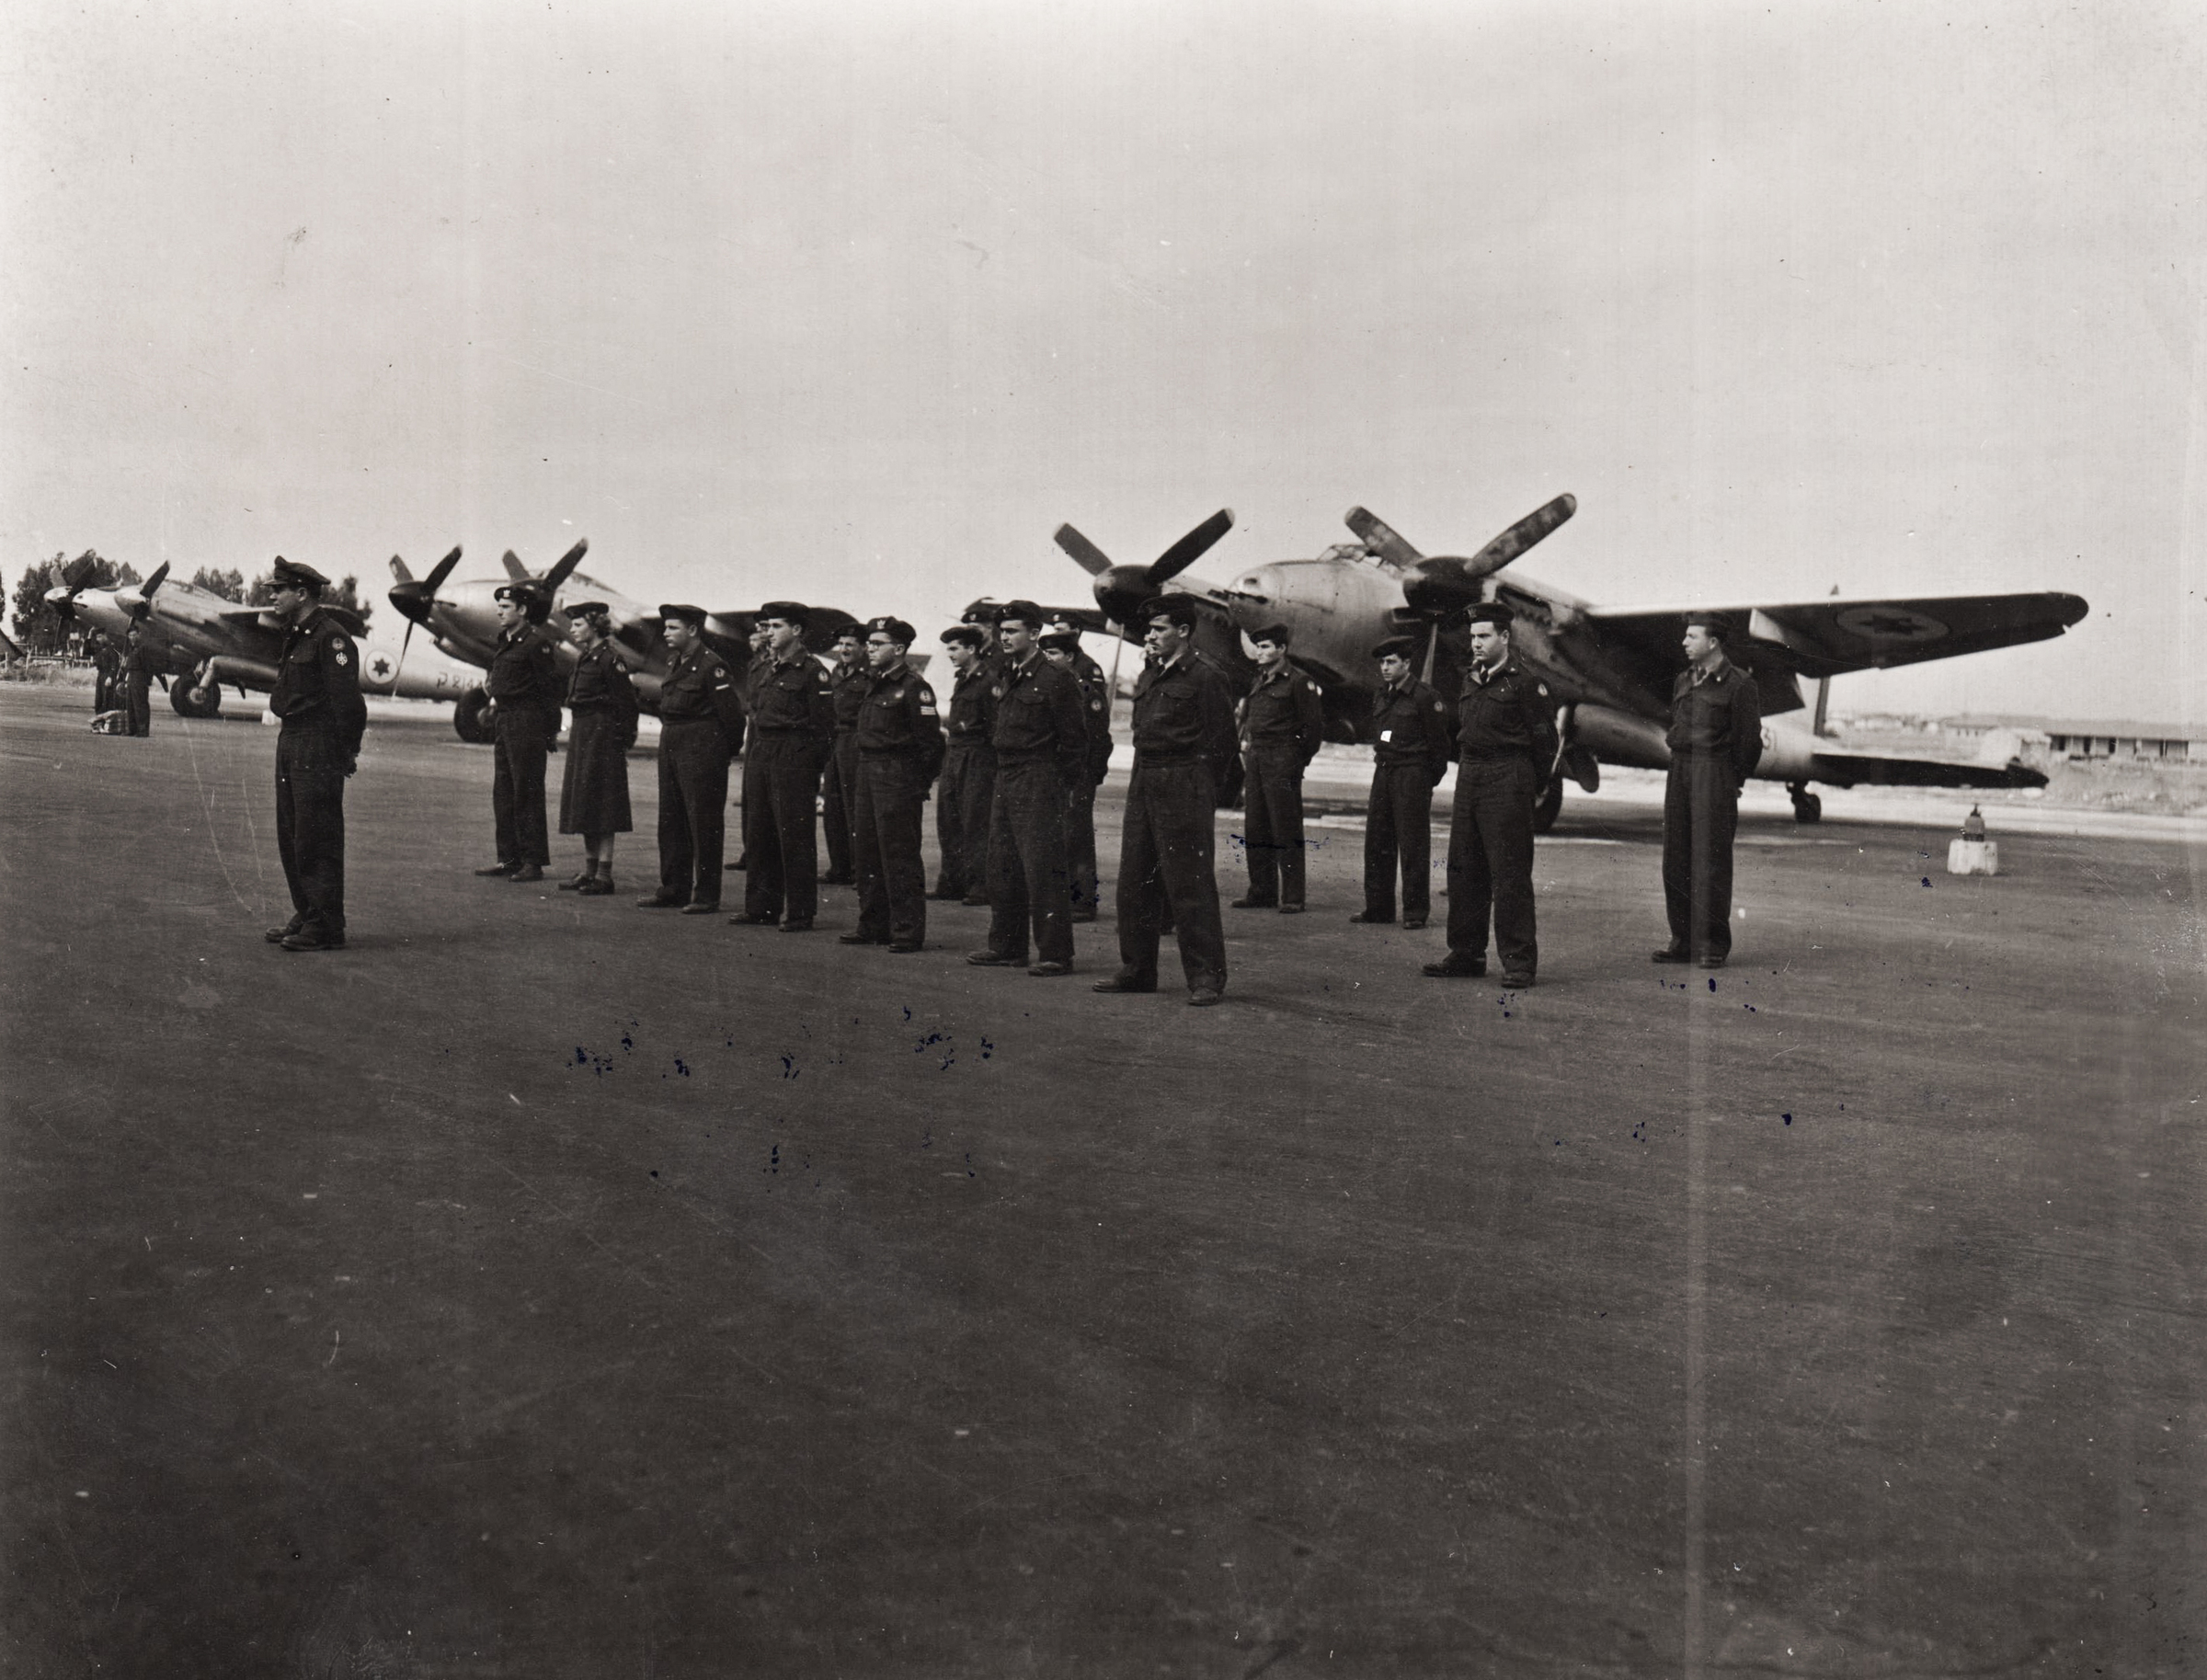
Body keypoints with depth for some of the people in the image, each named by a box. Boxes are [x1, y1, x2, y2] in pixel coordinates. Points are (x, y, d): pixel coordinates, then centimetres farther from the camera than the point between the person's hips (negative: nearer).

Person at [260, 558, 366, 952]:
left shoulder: (331, 636, -14)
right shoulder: (296, 635, 17)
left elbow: (347, 698, -18)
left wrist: (348, 750, -17)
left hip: (319, 747, -10)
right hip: (290, 742, 10)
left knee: (316, 839, -8)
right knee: (290, 836, 14)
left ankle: (327, 928, -3)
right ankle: (306, 916, 23)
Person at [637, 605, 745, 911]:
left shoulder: (710, 665, -14)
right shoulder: (674, 662, 13)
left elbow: (731, 711, -15)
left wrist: (729, 749, -7)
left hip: (703, 750, -9)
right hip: (670, 746, 9)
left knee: (704, 822, -4)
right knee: (671, 820, 12)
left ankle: (706, 895, 2)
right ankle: (673, 889, 21)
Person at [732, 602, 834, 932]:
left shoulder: (812, 671, -7)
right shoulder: (768, 671, 16)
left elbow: (825, 727, -9)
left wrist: (809, 767, -12)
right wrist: (753, 758, 13)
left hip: (794, 759, -8)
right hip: (760, 758, 8)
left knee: (795, 837, -5)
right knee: (758, 836, 11)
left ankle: (800, 914, 0)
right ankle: (760, 906, 21)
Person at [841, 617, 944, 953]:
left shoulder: (913, 688, -11)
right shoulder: (874, 684, 15)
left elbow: (931, 742, -13)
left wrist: (919, 784, -12)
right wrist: (859, 780, 16)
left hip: (898, 778, -9)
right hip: (868, 774, 9)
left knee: (900, 856, -5)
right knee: (866, 852, 12)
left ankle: (908, 930, 0)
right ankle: (873, 925, 22)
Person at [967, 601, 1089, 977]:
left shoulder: (1055, 678, -10)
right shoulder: (1005, 676, 14)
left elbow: (1075, 738, -9)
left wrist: (1062, 784, -9)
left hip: (1039, 781, -9)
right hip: (1005, 778, 9)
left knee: (1043, 869, -8)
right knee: (1002, 867, 12)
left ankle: (1055, 953, -4)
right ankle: (1006, 946, 21)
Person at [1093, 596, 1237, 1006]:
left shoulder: (1205, 678, -7)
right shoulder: (1149, 679, 17)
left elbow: (1220, 744, -8)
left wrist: (1197, 793, -7)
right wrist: (1146, 781, 13)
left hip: (1184, 790, -8)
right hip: (1143, 787, 8)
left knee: (1190, 885, -6)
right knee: (1135, 881, 10)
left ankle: (1206, 977, 0)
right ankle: (1137, 969, 20)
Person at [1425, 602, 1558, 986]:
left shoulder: (1524, 683, -6)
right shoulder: (1470, 681, 15)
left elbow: (1544, 739, -5)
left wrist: (1532, 788, -2)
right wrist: (1467, 773, 16)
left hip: (1507, 784, -7)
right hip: (1468, 782, 7)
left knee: (1510, 875, -6)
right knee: (1463, 869, 9)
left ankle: (1519, 961, -1)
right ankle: (1465, 954, 18)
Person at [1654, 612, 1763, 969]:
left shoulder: (1738, 684, -6)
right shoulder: (1683, 681, 15)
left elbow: (1749, 739, -5)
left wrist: (1733, 780, -2)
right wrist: (1680, 765, 12)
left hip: (1716, 774, -7)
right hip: (1680, 772, 7)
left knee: (1710, 858, -5)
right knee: (1676, 857, 5)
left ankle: (1713, 945, 1)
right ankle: (1682, 939, 12)